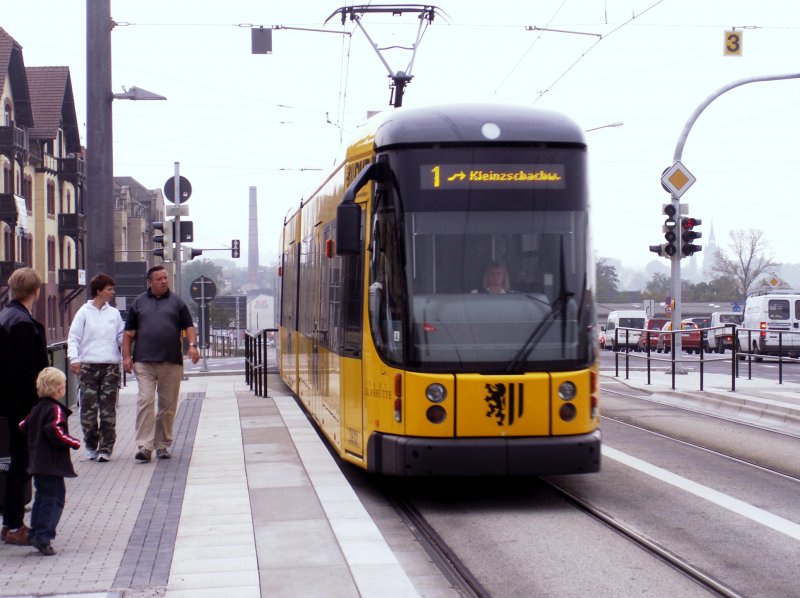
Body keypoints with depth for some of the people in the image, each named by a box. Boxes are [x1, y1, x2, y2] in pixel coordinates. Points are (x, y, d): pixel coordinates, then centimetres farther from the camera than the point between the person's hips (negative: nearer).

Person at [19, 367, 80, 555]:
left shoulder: (37, 408, 11)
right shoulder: (56, 409, -15)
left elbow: (23, 426, 17)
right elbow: (56, 431, -27)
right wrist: (74, 442, -16)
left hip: (37, 462, 9)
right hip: (53, 464, -9)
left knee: (41, 498, 18)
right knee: (54, 499, -6)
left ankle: (35, 532, 21)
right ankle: (42, 537, -11)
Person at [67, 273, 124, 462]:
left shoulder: (114, 313, 11)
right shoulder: (84, 312, 3)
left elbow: (121, 337, 13)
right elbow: (73, 337, 0)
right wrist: (74, 358, -13)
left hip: (111, 365, 2)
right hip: (88, 365, -2)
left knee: (108, 410, -1)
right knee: (88, 408, -1)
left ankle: (105, 448, 4)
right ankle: (91, 446, 15)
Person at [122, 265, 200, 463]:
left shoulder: (176, 302, 12)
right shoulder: (139, 303, 11)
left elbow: (188, 326, 9)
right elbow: (129, 332, 11)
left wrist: (192, 345, -8)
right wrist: (126, 356, 2)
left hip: (172, 362, 1)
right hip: (144, 362, -1)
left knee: (168, 405, 5)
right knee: (145, 402, -11)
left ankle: (163, 445, 16)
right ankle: (144, 446, -13)